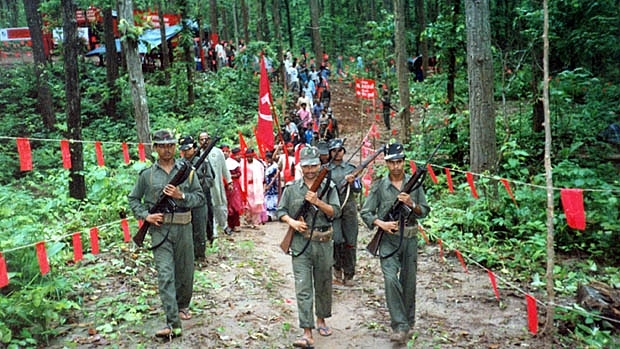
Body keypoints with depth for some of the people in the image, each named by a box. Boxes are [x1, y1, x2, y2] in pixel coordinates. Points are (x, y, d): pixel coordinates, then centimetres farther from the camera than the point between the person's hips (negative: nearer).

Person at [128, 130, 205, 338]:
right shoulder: (147, 174, 4)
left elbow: (200, 197, 4)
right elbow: (133, 199, 13)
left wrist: (181, 196, -13)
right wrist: (145, 215, -2)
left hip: (183, 228, 1)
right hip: (159, 228, -1)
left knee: (185, 272, 13)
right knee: (165, 274, -9)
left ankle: (183, 305, 39)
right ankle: (173, 324, -10)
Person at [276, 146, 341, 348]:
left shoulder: (328, 187, 2)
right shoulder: (291, 188, 4)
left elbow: (335, 212, -6)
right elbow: (281, 211, 8)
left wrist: (317, 202, -18)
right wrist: (291, 221, -11)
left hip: (323, 243, 1)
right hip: (300, 243, -1)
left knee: (323, 285, 15)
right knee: (303, 288, -6)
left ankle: (321, 320, 37)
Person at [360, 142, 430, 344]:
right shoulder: (379, 186, -1)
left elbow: (425, 211, 8)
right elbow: (365, 212, 1)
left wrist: (411, 204, -11)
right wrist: (381, 224, -15)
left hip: (410, 239, 2)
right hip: (388, 239, -2)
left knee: (408, 282, 11)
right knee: (391, 279, -16)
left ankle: (408, 322, 29)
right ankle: (400, 326, -10)